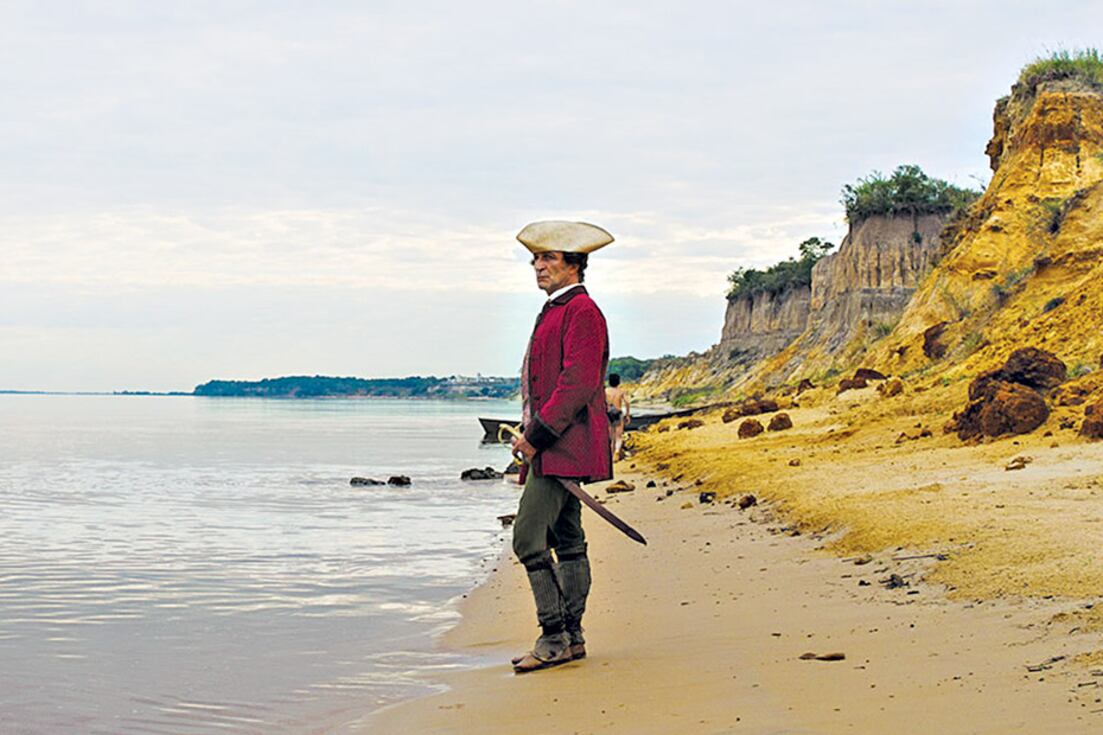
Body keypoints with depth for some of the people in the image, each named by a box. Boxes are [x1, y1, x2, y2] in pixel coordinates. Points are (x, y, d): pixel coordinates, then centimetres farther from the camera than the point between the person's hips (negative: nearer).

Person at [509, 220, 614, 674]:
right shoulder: (555, 312, 20)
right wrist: (532, 437, 16)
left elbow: (577, 383, -20)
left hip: (563, 447, -11)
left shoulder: (581, 311, -11)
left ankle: (554, 638, -10)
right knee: (567, 542, 12)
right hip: (553, 448, 11)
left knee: (528, 538, -14)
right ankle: (571, 639, 17)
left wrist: (536, 435, -20)